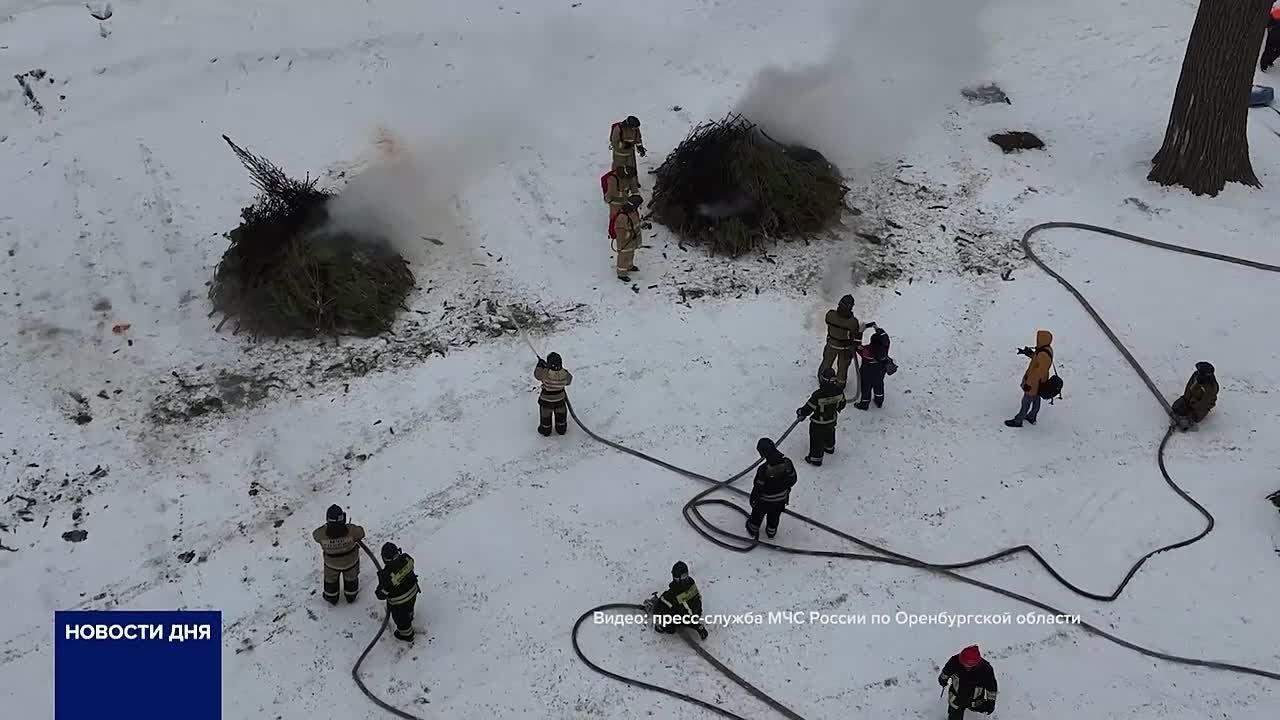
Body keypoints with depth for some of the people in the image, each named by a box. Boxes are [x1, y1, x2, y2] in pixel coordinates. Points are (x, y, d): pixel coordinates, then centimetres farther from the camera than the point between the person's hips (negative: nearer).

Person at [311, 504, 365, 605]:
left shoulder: (321, 533, -38)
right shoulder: (351, 530, -40)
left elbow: (315, 535, -13)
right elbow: (360, 533, -17)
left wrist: (327, 525, -9)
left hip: (332, 563, 0)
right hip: (350, 562, 0)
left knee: (330, 581, 33)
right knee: (351, 579, 32)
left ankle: (331, 598, 58)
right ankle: (351, 596, 59)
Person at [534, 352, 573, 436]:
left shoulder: (545, 373, -33)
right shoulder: (564, 374, -25)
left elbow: (537, 374, -11)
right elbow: (568, 381, -3)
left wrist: (540, 365, 6)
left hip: (546, 401, -2)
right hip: (560, 400, 2)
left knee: (545, 416, 27)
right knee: (561, 415, 31)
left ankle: (545, 430, 47)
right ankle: (561, 429, 50)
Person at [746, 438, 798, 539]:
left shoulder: (763, 469, -36)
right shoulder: (787, 463, -24)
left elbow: (758, 487, -23)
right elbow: (792, 479, -7)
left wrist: (753, 499, -4)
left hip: (765, 500, -4)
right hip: (781, 498, 4)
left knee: (758, 515, 27)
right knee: (774, 517, 31)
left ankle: (753, 530, 51)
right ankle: (771, 531, 54)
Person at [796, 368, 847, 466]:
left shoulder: (818, 395, -37)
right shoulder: (839, 391, -21)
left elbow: (808, 408, -24)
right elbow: (841, 404, -1)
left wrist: (801, 413, -3)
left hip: (818, 423, -5)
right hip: (832, 420, 6)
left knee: (817, 440, 16)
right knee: (829, 434, 33)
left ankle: (816, 459, 31)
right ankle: (829, 448, 59)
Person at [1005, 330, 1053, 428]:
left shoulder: (1044, 355, -36)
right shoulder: (1046, 349, -6)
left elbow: (1038, 372, -31)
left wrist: (1028, 384, -23)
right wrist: (1027, 352, 2)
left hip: (1035, 383, -9)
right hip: (1039, 381, 9)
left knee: (1026, 402, 8)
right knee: (1036, 399, 26)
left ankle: (1017, 421, 24)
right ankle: (1032, 417, 46)